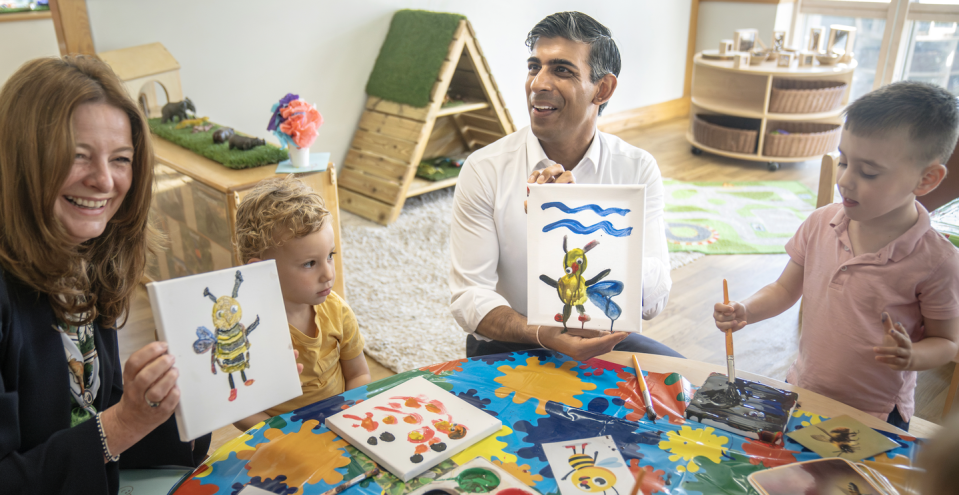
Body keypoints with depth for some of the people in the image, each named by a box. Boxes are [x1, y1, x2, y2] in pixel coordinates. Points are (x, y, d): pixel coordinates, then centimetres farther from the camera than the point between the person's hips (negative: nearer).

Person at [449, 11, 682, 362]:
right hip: (507, 348, -1)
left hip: (602, 341, 2)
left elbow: (652, 301, -14)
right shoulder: (485, 170, -11)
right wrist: (542, 335, -32)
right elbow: (468, 295, -13)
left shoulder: (637, 170, -6)